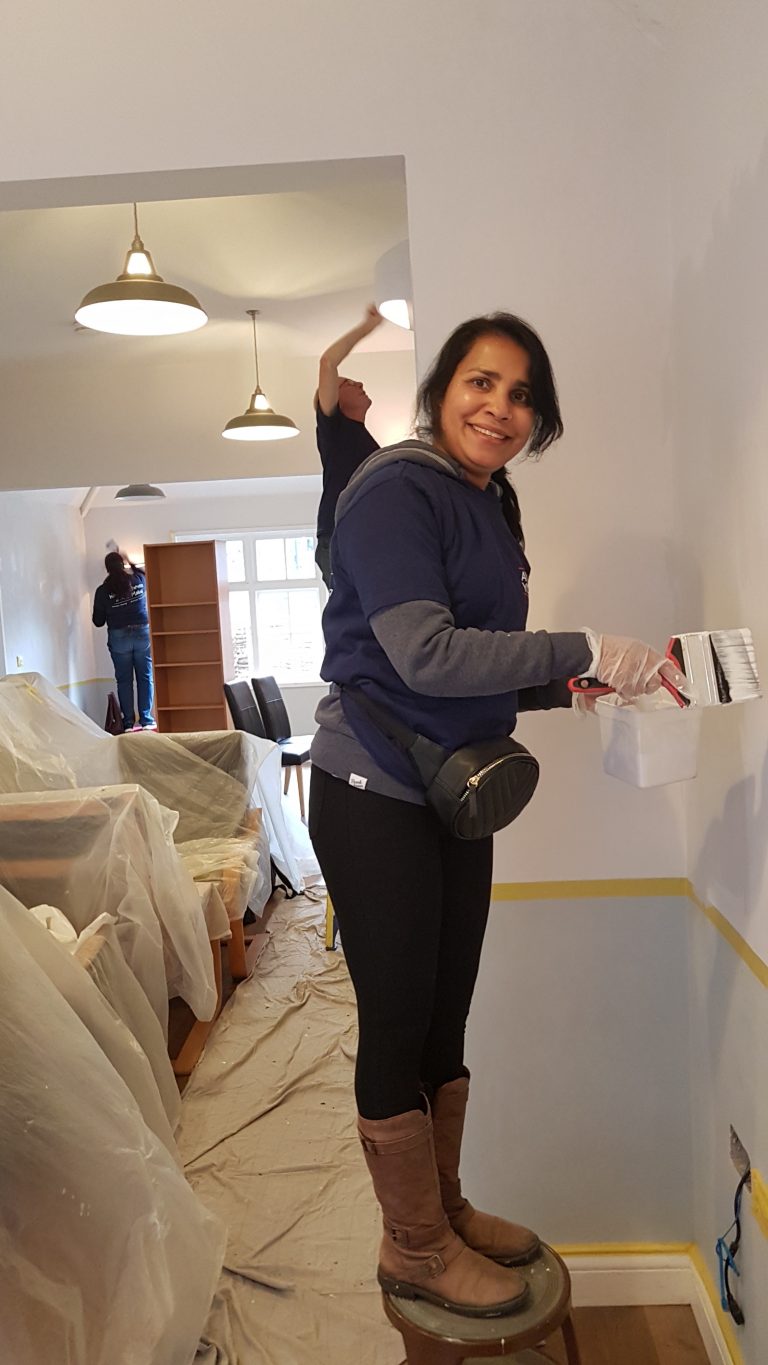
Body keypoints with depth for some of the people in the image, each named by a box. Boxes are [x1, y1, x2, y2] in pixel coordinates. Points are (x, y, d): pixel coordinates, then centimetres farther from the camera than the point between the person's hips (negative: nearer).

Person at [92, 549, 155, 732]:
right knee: (145, 678, 5)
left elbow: (98, 621, 0)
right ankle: (146, 720, 3)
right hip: (143, 633, 1)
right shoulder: (140, 580, -2)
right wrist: (129, 561, 34)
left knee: (124, 680, 6)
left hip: (118, 638, -1)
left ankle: (128, 722, 6)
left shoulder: (103, 590, -6)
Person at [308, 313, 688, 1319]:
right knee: (398, 1021, 5)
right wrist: (586, 651, -22)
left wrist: (568, 686, -1)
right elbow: (426, 654, -24)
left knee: (446, 1016, 18)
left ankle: (446, 1209, 38)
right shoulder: (395, 491, -13)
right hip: (376, 797, -8)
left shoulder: (490, 509, 13)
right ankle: (415, 1252, 26)